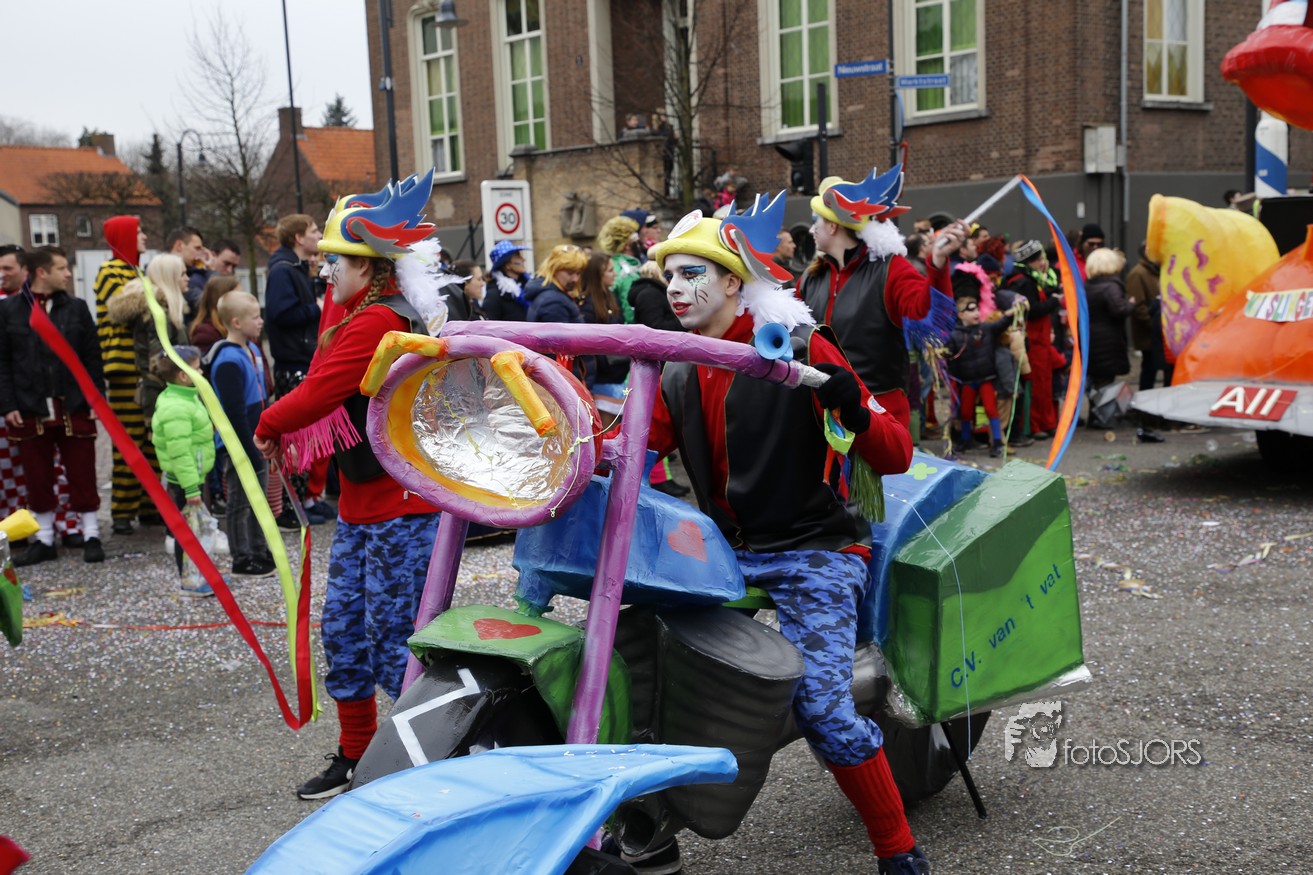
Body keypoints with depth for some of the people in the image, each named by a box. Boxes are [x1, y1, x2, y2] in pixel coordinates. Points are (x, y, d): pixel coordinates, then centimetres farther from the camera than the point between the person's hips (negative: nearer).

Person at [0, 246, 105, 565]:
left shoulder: (77, 308, 5)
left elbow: (92, 358, 5)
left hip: (75, 409, 0)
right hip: (30, 410, 0)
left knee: (83, 476, 4)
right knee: (38, 478, 9)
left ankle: (91, 536, 16)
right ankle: (44, 540, 21)